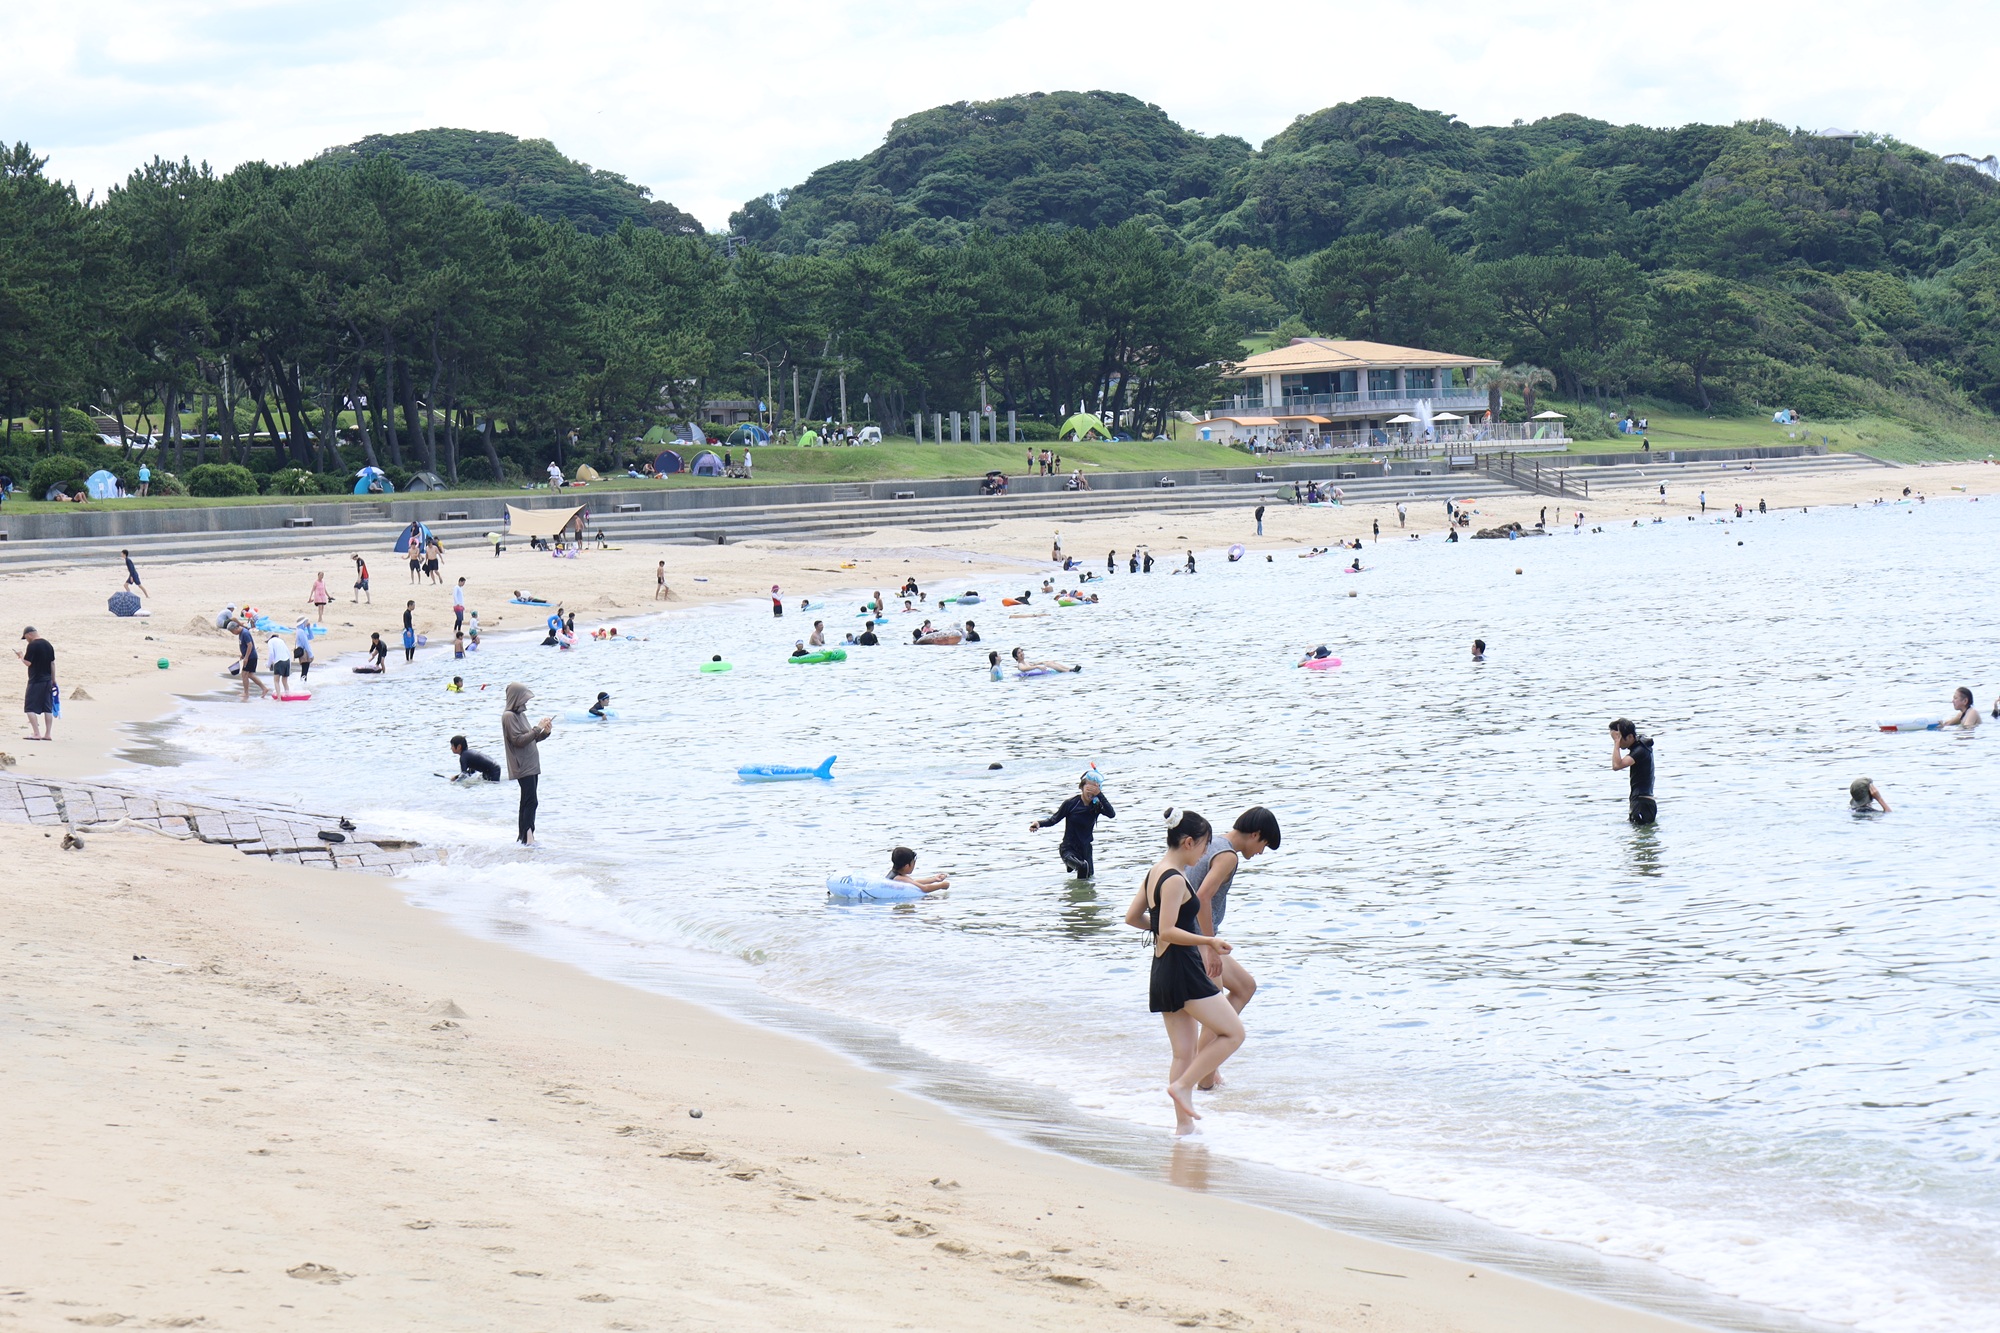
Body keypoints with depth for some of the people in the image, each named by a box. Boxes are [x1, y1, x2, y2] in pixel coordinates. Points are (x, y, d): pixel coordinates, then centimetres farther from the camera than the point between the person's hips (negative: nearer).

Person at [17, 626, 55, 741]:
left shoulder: (32, 645, -13)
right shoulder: (48, 645, 9)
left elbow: (28, 662, -14)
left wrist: (21, 655, 4)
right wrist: (53, 680, 17)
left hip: (35, 681, -7)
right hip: (47, 680, 7)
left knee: (30, 708, -4)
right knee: (48, 709, 9)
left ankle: (36, 733, -12)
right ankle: (48, 734, 9)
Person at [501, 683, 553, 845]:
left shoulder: (520, 715, 16)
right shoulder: (509, 716, -12)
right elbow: (519, 740, -20)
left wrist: (545, 733, 6)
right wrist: (538, 728, -17)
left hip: (531, 766, 10)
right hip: (523, 767, -10)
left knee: (527, 802, 10)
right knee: (531, 802, -16)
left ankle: (522, 837, 14)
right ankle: (527, 837, -20)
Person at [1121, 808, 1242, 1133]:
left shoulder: (1154, 873, 11)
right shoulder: (1175, 880, -17)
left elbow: (1132, 917, 18)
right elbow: (1168, 932, -23)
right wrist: (1209, 941, -21)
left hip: (1162, 971, 10)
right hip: (1183, 970, -10)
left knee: (1184, 1053, 12)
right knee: (1233, 1033, -3)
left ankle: (1183, 1124, 12)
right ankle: (1182, 1086, -5)